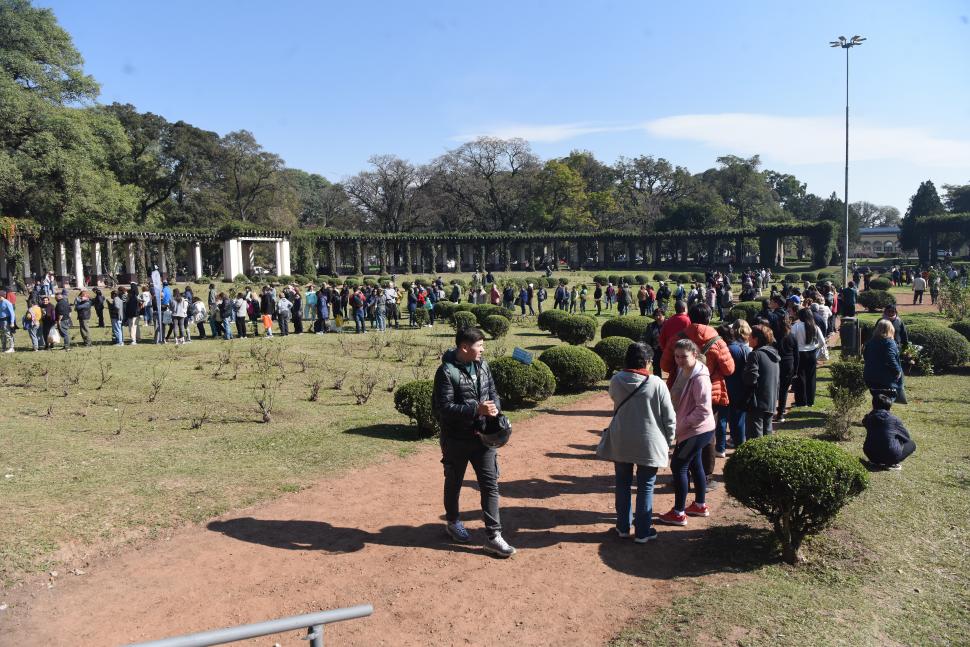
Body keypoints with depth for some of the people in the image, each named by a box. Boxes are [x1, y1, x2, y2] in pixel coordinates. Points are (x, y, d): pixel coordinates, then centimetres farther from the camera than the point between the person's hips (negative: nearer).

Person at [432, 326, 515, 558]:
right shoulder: (447, 372, -18)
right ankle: (453, 522, 40)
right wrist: (476, 409, -29)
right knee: (454, 483, 16)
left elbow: (493, 392, 12)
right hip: (456, 440, -5)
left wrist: (494, 406, -10)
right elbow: (444, 408, -22)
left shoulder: (482, 365, 2)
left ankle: (493, 537, 7)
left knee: (490, 484, 2)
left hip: (482, 435, 5)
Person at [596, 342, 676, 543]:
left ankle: (623, 526, 28)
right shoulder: (657, 384, -14)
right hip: (649, 443, -3)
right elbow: (669, 417, -8)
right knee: (645, 487, 10)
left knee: (623, 483, 18)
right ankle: (642, 532, 18)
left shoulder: (616, 380, -6)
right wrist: (668, 440, 7)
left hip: (620, 441, 3)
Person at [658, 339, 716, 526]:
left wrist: (681, 425, -20)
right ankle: (700, 505, 35)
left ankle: (678, 513, 5)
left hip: (697, 431, -9)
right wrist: (680, 425, 6)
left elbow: (703, 410, -25)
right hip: (691, 430, 9)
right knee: (695, 466, 20)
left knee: (678, 467, -5)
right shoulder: (681, 371, 5)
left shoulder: (699, 378, -23)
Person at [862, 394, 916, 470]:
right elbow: (906, 436, 10)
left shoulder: (869, 418, 2)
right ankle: (890, 464, 0)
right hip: (890, 456, -5)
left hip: (871, 455, 5)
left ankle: (877, 462, 11)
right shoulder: (894, 420, -4)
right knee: (911, 444, 18)